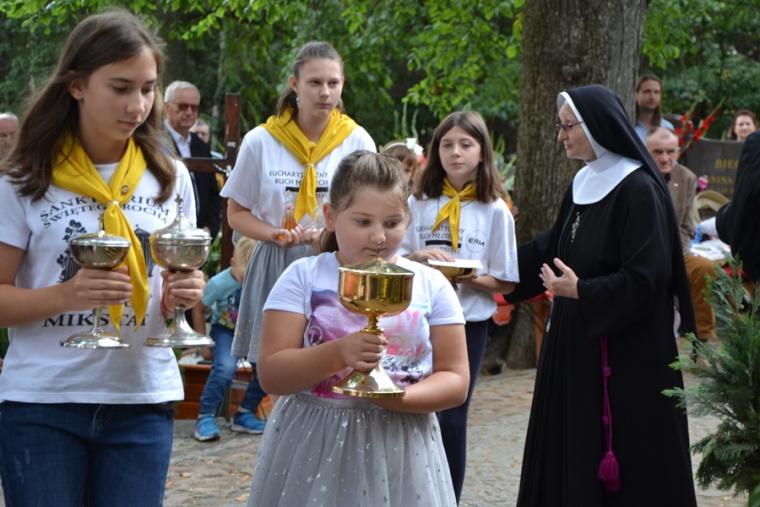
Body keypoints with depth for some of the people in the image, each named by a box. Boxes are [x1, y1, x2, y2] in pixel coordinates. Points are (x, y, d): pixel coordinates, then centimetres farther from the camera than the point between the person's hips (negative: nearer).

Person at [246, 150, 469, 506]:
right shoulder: (303, 277, -2)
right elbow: (272, 375, -7)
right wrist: (338, 353, -23)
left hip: (400, 452, 1)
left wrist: (397, 397, -18)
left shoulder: (431, 285, 2)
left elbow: (455, 381, 0)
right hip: (313, 447, -1)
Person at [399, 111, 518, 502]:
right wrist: (419, 257, -14)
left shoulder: (495, 211, -4)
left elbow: (505, 283, -4)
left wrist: (465, 275, -20)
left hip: (468, 323, -2)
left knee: (451, 417, 4)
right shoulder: (418, 203, 2)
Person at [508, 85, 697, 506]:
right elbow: (549, 249, 22)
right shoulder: (582, 186, 11)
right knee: (571, 452, 11)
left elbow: (646, 280, -20)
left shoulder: (639, 191, -15)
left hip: (627, 354, -8)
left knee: (629, 466, -1)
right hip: (578, 347, 9)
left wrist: (581, 291, -18)